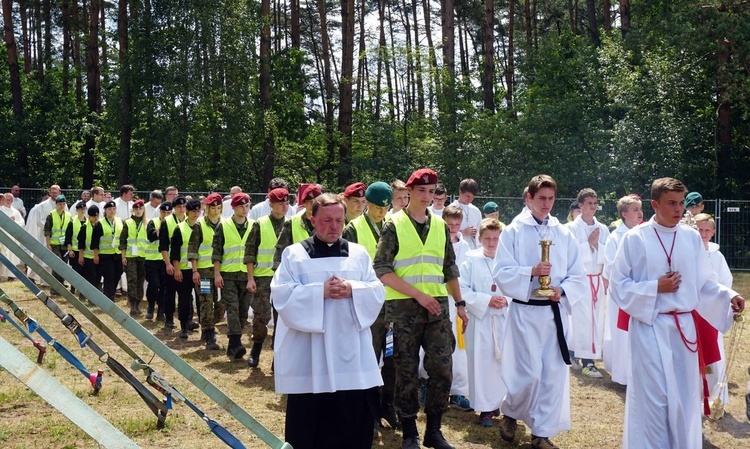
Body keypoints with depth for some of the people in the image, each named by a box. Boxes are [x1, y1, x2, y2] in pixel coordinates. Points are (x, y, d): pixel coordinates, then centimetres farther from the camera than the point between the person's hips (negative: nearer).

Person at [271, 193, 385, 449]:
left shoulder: (359, 254, 10)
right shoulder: (294, 254, 2)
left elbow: (377, 293, 4)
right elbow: (282, 295, -8)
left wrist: (352, 290, -15)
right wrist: (320, 291, -17)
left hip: (351, 354, 3)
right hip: (309, 357, -2)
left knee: (355, 420, 6)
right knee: (309, 421, 4)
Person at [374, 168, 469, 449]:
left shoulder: (440, 226, 10)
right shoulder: (394, 225, -3)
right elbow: (382, 270, -10)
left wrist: (460, 304, 13)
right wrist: (418, 294, -15)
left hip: (438, 305, 4)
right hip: (404, 307, -4)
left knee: (442, 368, 1)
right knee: (407, 372, 4)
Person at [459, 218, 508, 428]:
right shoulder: (471, 261, -1)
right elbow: (462, 290, -7)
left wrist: (507, 300, -14)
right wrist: (487, 300, -15)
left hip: (505, 320, 2)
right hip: (480, 319, -2)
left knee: (505, 362, 5)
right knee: (482, 363, 1)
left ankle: (502, 402, 24)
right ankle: (485, 408, 12)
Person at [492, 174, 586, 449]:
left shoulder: (564, 234, 7)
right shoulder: (513, 232, -1)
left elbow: (579, 277, 6)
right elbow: (501, 274, -7)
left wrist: (562, 289, -13)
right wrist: (531, 272, -20)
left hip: (556, 311, 3)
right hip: (525, 311, -3)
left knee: (554, 373, 5)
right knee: (529, 374, -6)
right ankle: (509, 413, 24)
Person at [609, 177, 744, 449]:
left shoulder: (692, 238, 4)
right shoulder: (635, 238, -7)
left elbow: (704, 283, 7)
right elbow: (619, 285, -5)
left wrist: (728, 297, -10)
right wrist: (656, 288, -14)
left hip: (684, 326, 4)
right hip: (649, 327, -4)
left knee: (684, 396, 11)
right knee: (653, 397, 1)